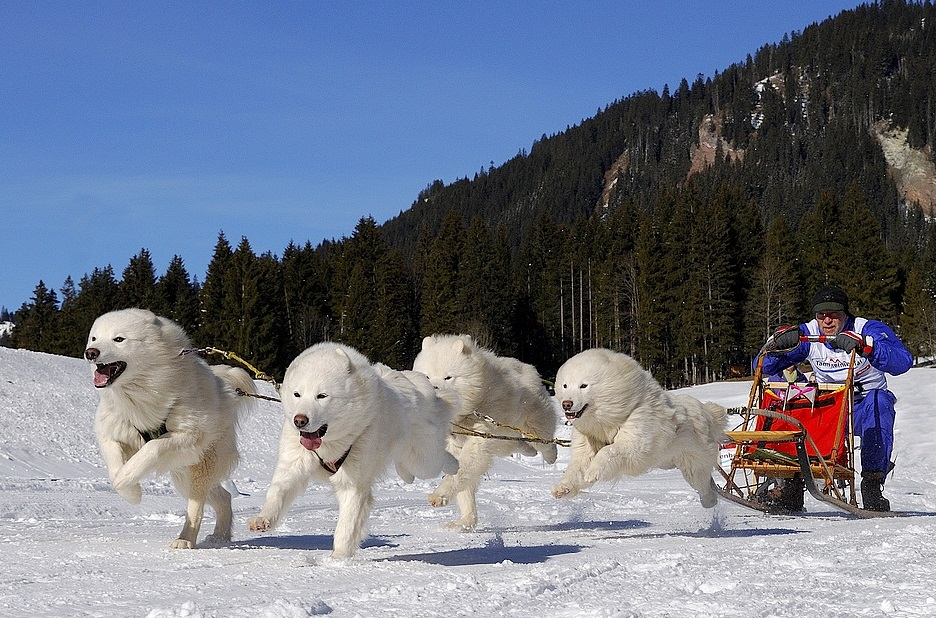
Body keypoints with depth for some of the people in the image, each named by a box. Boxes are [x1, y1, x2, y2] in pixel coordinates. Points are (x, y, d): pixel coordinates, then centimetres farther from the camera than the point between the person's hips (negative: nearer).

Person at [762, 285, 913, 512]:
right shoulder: (808, 334, -4)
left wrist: (864, 345, -45)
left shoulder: (869, 330, -13)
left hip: (864, 406, -3)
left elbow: (903, 362, -32)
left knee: (879, 402, -36)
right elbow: (763, 367, -6)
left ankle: (872, 483, -32)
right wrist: (779, 344, -28)